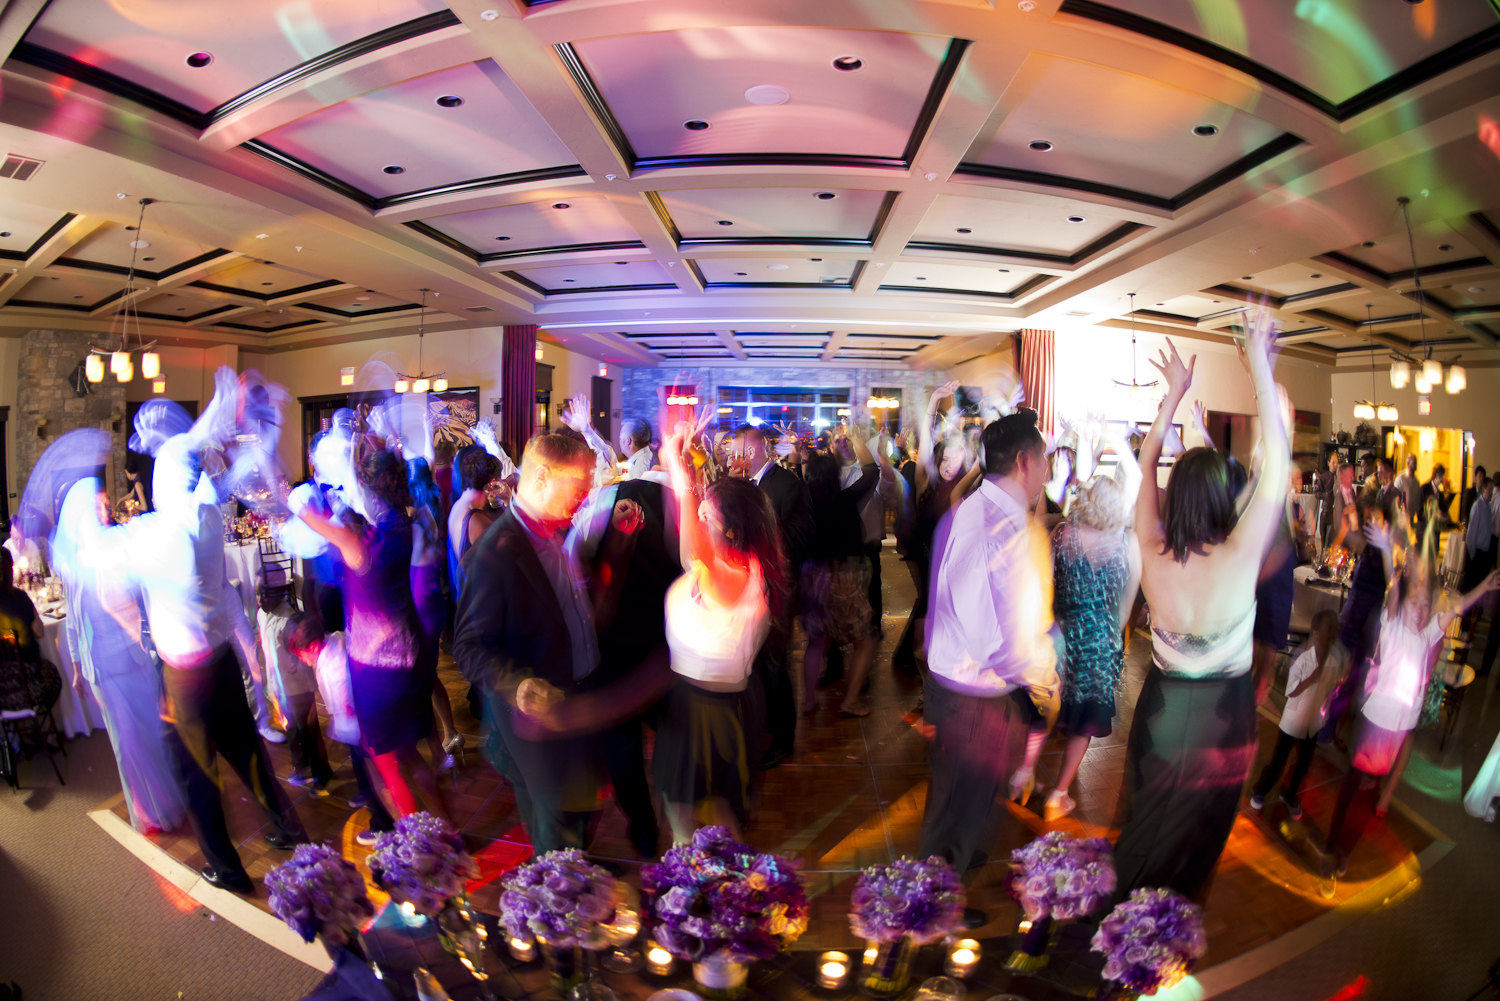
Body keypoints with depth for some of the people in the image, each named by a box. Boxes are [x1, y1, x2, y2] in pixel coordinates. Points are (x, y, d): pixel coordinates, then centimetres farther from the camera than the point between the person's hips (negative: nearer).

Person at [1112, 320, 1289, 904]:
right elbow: (1277, 469, -25)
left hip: (1162, 708, 2)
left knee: (1146, 819, 24)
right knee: (1195, 833, 21)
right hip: (1222, 718, -2)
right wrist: (1260, 367, -23)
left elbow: (1146, 468, -7)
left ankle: (1124, 898, 44)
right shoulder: (1237, 560, -28)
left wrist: (1173, 393, -2)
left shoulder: (1153, 555, -20)